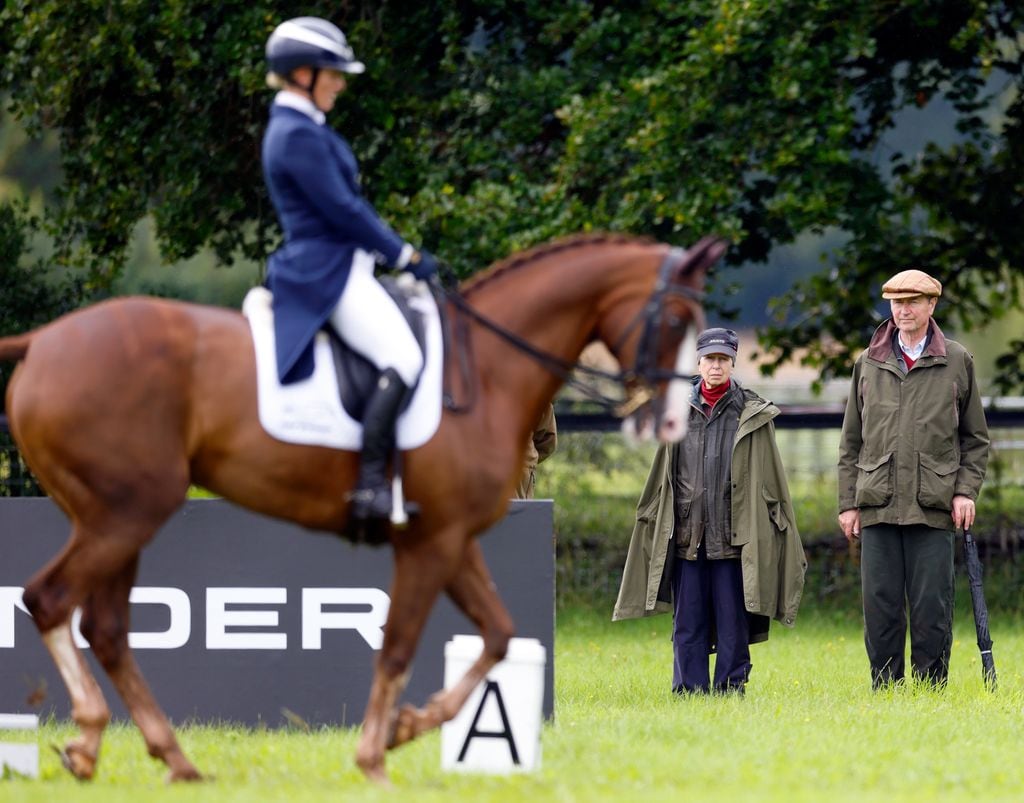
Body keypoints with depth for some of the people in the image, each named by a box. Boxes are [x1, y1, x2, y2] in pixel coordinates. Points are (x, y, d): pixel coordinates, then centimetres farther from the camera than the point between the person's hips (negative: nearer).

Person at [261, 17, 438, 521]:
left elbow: (346, 202, 22)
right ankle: (371, 486, -27)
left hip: (344, 267, 11)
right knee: (403, 360, -24)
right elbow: (342, 210, -17)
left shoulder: (300, 129, 17)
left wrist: (391, 250, 16)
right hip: (327, 274, -11)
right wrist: (405, 255, -8)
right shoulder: (297, 135, -16)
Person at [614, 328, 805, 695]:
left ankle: (731, 686, 7)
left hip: (733, 536, -2)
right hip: (687, 535, 2)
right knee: (688, 620, 4)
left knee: (732, 619, 0)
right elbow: (662, 478, 14)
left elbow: (769, 477, 5)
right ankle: (689, 689, 9)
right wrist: (651, 522, 11)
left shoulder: (752, 414, 4)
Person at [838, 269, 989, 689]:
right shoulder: (868, 364, 12)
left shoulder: (957, 362, 7)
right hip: (878, 507, 2)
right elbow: (851, 441, 14)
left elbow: (976, 437, 11)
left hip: (934, 508, -2)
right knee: (880, 606, 0)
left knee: (932, 608, -3)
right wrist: (849, 502, 7)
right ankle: (884, 689, 7)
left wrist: (966, 490, -1)